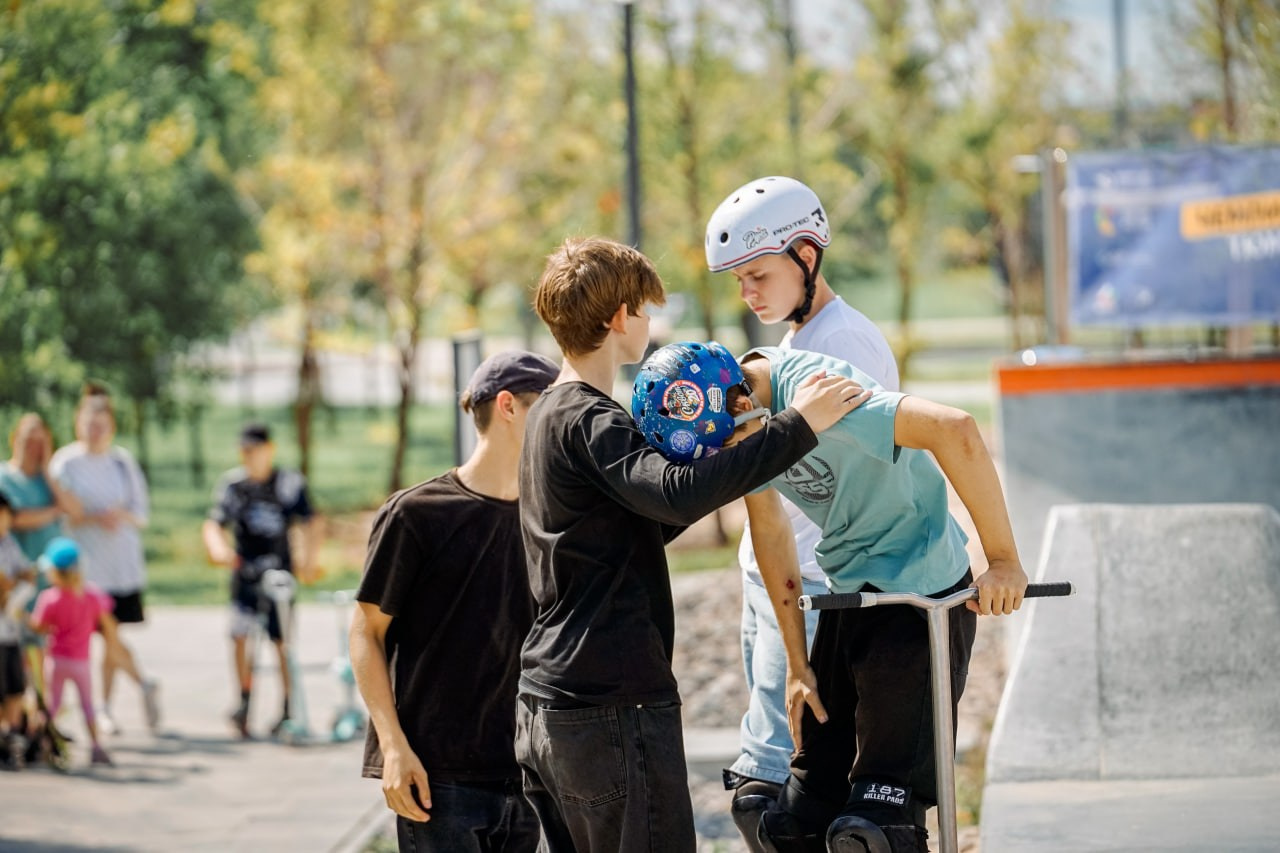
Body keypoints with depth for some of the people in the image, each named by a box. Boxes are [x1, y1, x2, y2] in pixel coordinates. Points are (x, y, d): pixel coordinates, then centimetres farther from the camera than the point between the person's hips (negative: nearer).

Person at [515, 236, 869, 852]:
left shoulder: (550, 413, 19)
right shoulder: (588, 420, -13)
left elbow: (646, 520, 21)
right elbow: (675, 495, -31)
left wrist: (708, 457, 9)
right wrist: (796, 427, -28)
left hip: (545, 703, 10)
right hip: (613, 703, -10)